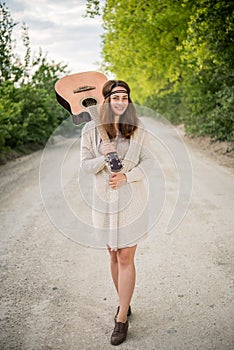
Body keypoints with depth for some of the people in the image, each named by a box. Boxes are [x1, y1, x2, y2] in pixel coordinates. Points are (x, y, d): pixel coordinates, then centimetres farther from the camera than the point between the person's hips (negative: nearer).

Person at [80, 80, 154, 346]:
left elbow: (147, 162, 1)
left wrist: (126, 176, -15)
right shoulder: (91, 130, -2)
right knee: (113, 255, 14)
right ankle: (124, 303, 34)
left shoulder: (138, 130, -3)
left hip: (131, 199, -1)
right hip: (105, 200, 2)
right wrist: (104, 157, -20)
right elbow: (85, 165, 0)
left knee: (125, 258, -1)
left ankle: (121, 319, 10)